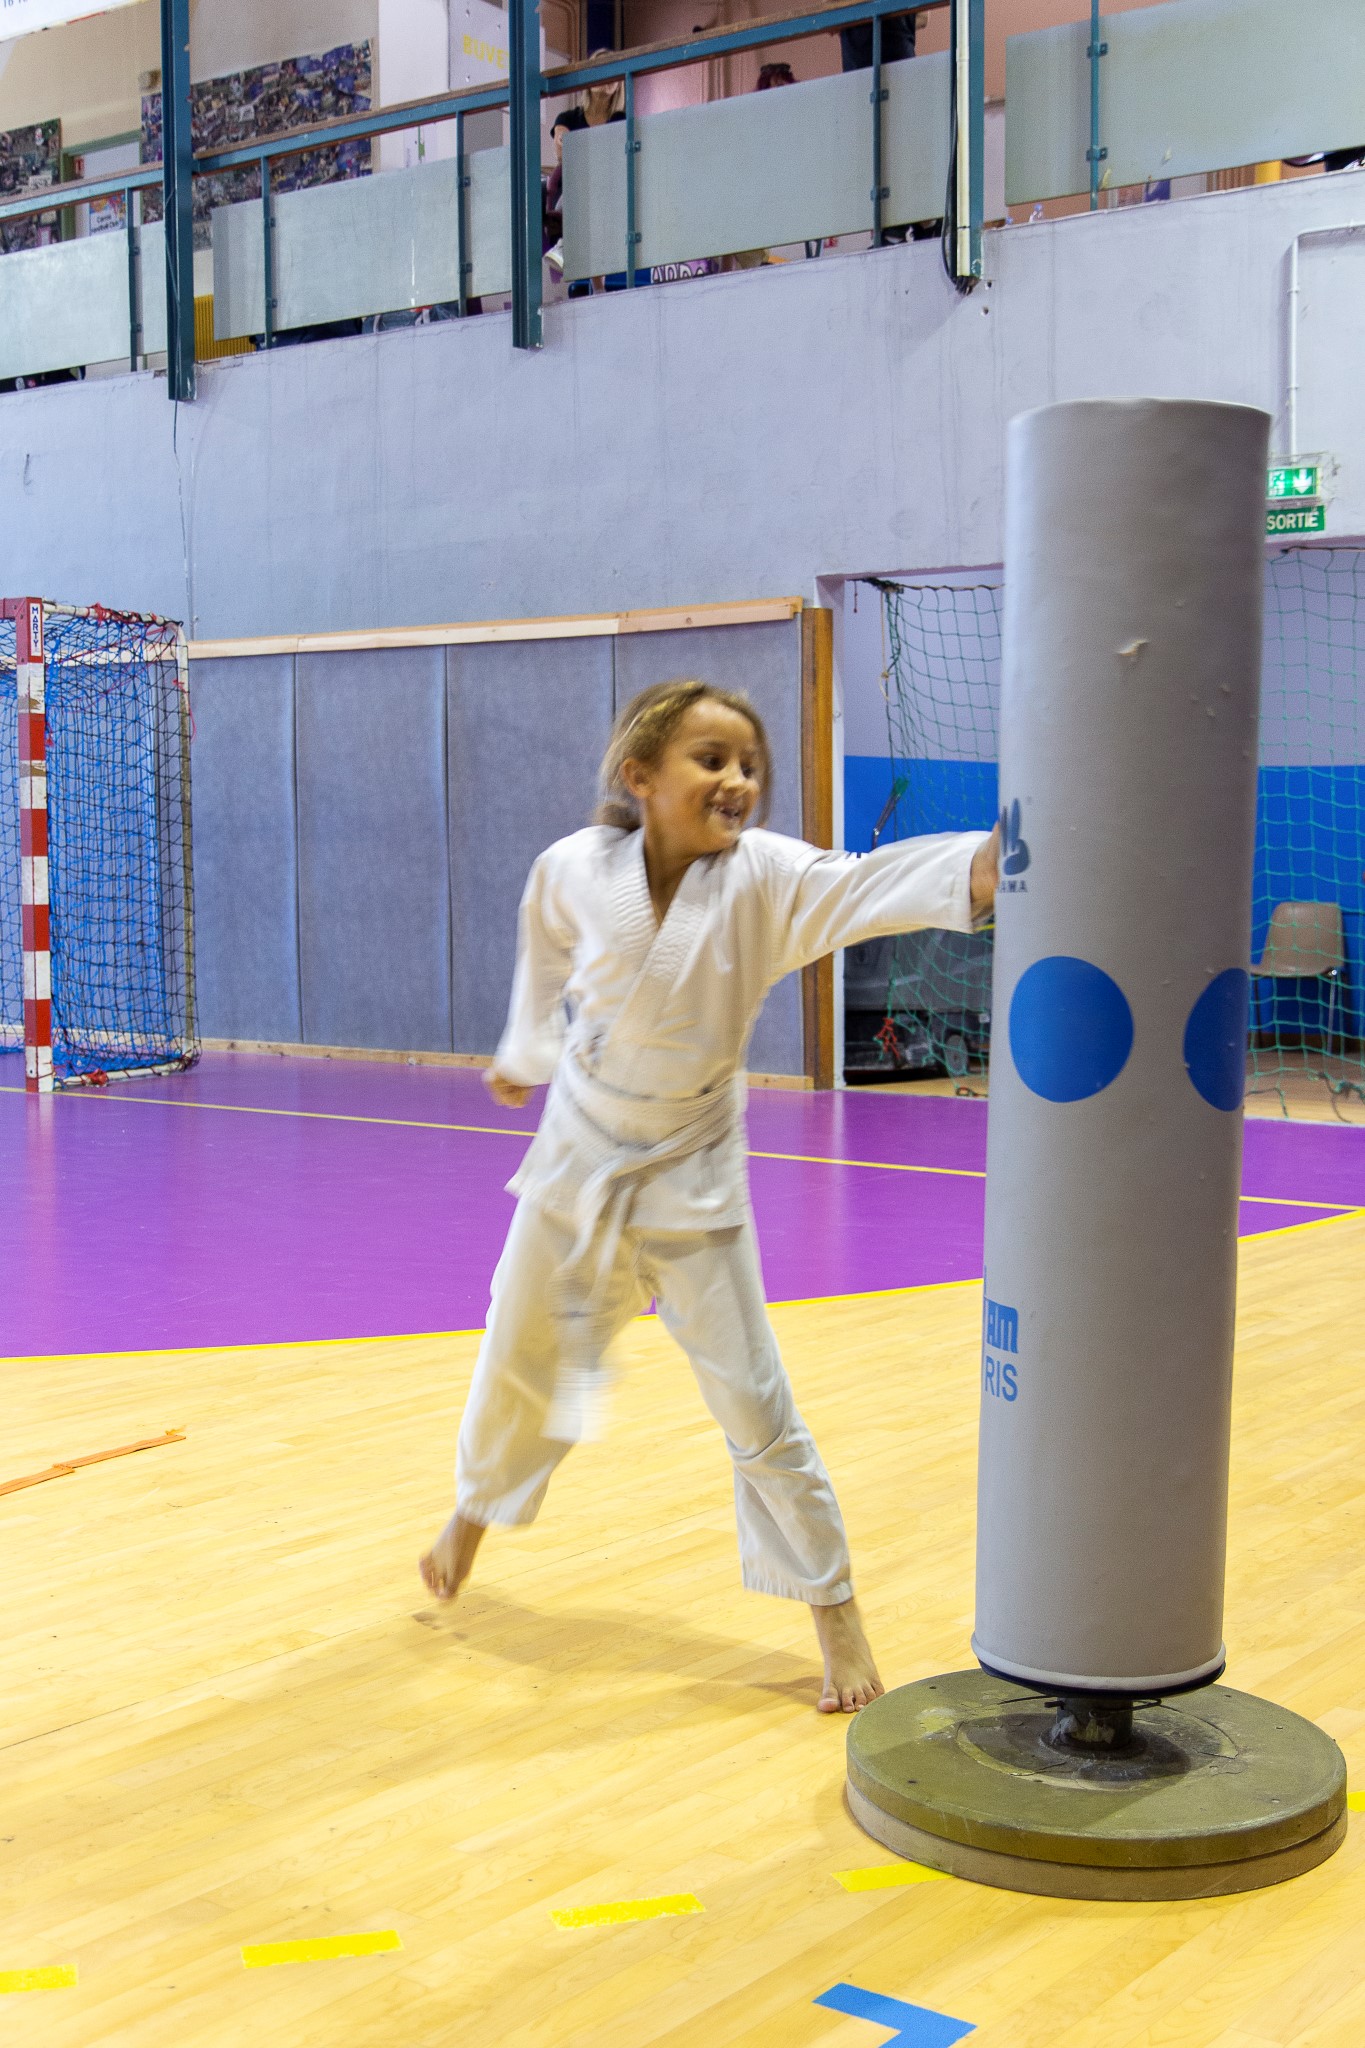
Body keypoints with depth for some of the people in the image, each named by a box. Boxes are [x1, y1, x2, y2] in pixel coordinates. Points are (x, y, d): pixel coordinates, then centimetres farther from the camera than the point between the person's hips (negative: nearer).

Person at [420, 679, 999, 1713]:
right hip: (578, 1162, 2)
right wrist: (523, 1062, 24)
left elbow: (869, 887, -39)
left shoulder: (763, 879, -20)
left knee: (756, 1407, -1)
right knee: (519, 1366, 19)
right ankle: (474, 1514, 50)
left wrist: (988, 863, -58)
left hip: (692, 1181, -2)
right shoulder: (572, 872, -15)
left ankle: (838, 1623, 15)